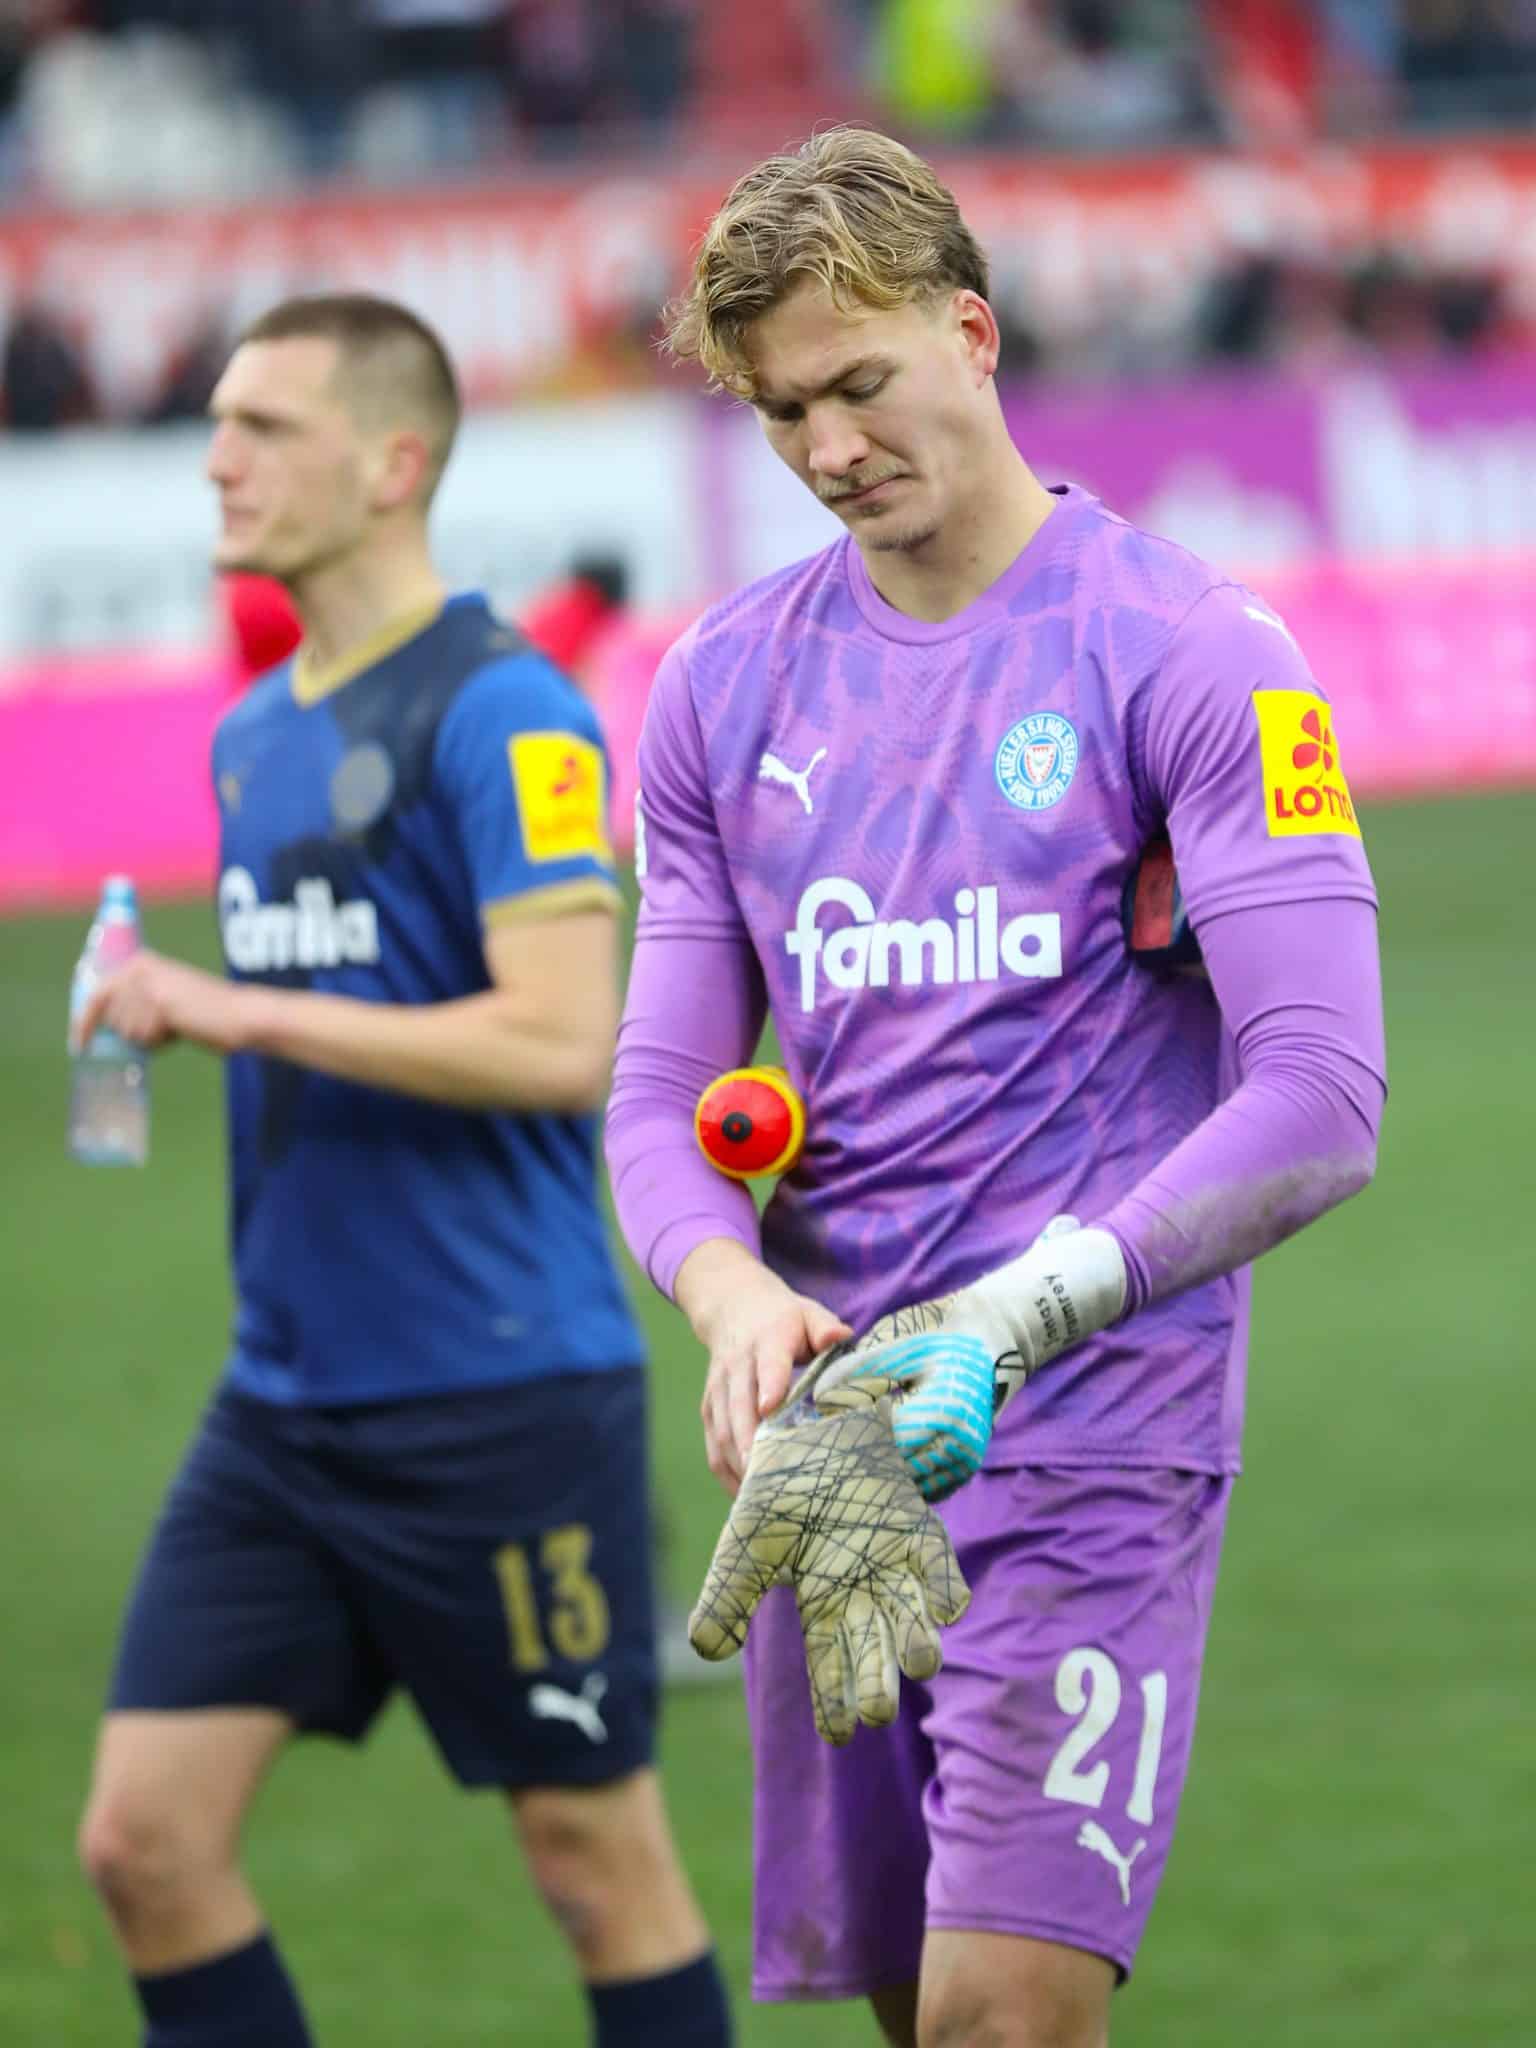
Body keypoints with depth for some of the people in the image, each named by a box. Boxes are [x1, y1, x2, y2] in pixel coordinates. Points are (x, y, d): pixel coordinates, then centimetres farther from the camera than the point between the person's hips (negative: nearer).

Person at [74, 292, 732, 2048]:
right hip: (286, 1392, 8)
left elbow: (558, 1043, -21)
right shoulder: (253, 733, 13)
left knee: (596, 1852, 3)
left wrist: (247, 1012, -19)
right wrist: (180, 1019, 7)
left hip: (503, 1393, -8)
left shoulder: (500, 713, -12)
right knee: (145, 1836, 0)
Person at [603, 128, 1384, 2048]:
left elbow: (1319, 1107, -13)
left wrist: (1017, 1316, -25)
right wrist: (731, 1292, -13)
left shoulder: (1188, 654, -6)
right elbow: (660, 1095, 10)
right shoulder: (720, 686, 11)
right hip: (822, 1450, 5)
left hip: (1094, 1440, -5)